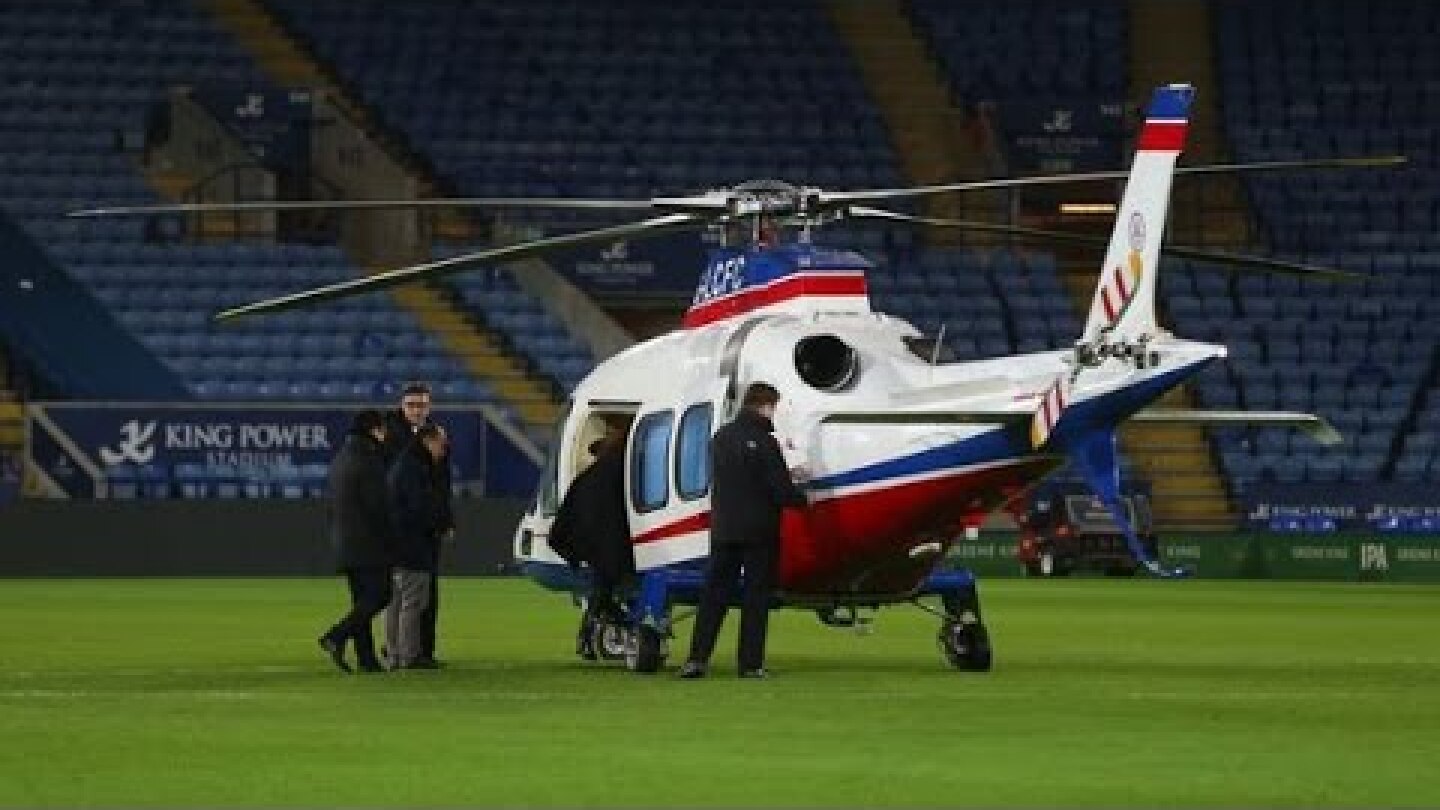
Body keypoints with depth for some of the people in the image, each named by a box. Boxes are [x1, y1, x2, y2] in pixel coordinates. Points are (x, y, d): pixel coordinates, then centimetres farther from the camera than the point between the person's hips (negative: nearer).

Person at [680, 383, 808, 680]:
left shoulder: (721, 438, 10)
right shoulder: (764, 442, -13)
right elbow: (781, 491, -15)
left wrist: (788, 477, 21)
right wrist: (803, 499, 7)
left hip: (723, 530, 6)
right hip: (759, 532, -6)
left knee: (714, 594, 8)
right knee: (756, 599, 1)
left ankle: (697, 658, 1)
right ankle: (751, 663, 0)